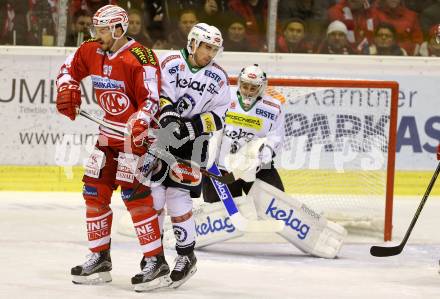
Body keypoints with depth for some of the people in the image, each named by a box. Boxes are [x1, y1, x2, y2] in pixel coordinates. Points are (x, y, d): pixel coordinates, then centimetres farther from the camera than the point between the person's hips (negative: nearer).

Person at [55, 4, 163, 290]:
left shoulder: (140, 58, -21)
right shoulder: (91, 52, 3)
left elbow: (152, 99, -23)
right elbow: (69, 69, 21)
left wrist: (139, 124, -37)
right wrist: (67, 91, 3)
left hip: (138, 136, -8)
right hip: (110, 134, 8)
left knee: (134, 194, -15)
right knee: (95, 192, 9)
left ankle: (156, 261, -11)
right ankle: (100, 258, 20)